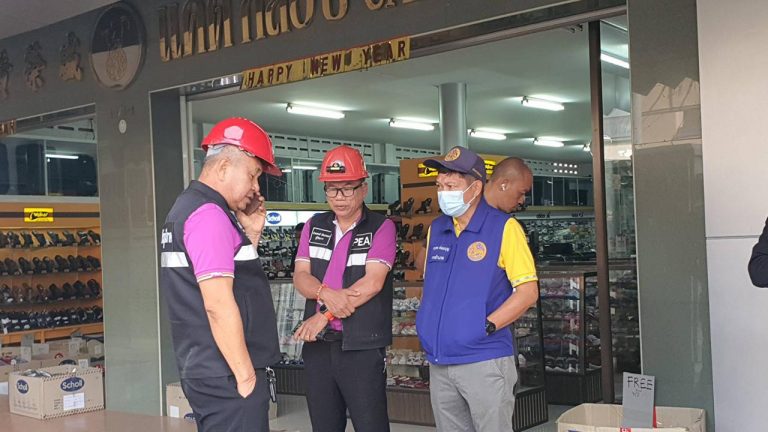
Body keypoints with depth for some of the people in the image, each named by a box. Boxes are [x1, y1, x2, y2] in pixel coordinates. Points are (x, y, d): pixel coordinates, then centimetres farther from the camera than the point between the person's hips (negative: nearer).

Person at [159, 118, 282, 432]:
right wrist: (246, 376, -18)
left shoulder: (186, 206, 17)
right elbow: (219, 304, -22)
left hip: (204, 370, 10)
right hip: (227, 376, -10)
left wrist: (251, 233, 10)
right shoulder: (209, 213, -15)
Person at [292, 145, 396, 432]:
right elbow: (300, 276, 3)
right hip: (317, 343, 5)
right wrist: (326, 294, -19)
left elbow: (372, 283, -15)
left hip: (362, 345, -5)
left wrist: (324, 315, -15)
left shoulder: (381, 228, -4)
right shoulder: (314, 226, 11)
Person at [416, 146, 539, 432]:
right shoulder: (436, 229, 10)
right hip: (439, 362, 6)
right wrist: (426, 323, 8)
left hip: (485, 361, -6)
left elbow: (528, 291, -11)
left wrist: (485, 326, -16)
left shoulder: (503, 228, -8)